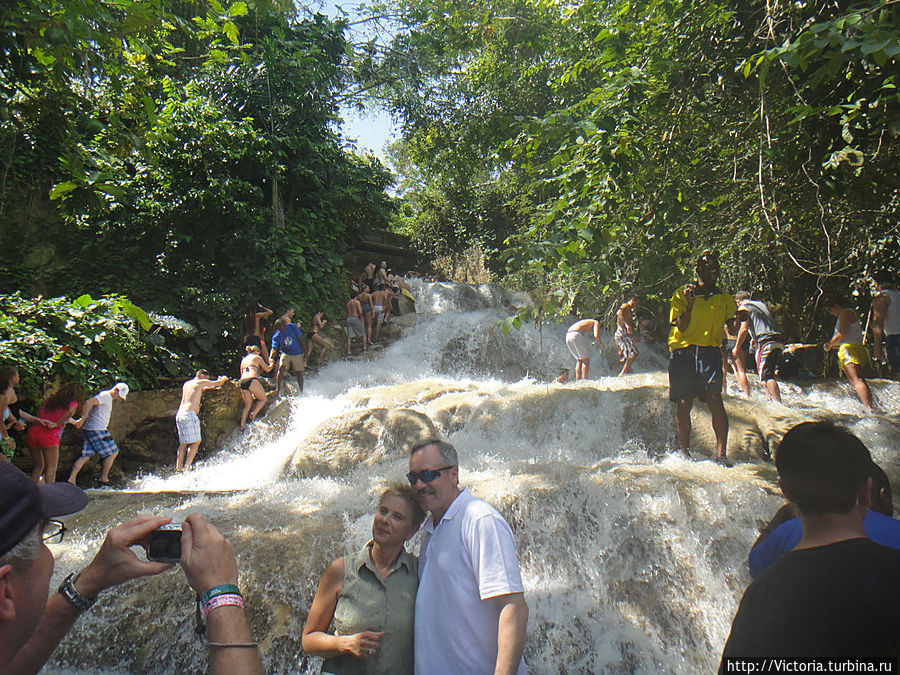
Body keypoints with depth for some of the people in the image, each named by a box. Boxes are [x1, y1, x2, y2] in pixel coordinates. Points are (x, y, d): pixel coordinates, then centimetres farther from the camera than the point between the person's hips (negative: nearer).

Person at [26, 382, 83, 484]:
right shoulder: (72, 402, 6)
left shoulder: (49, 400, 24)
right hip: (49, 435, -6)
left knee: (39, 466, 19)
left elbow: (39, 414, 21)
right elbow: (71, 411, -15)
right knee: (51, 467, 1)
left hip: (33, 431, 6)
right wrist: (57, 424, -10)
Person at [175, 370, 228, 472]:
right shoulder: (200, 382, 1)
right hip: (189, 414, -8)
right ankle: (187, 466, -11)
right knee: (196, 441, -4)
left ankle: (178, 466, 6)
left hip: (179, 414, 8)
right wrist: (223, 379, 32)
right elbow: (218, 383, 12)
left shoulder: (186, 384, 22)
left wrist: (210, 387, 47)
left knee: (183, 443, 10)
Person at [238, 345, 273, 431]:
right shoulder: (257, 357, 13)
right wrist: (271, 364, 36)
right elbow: (267, 369, 16)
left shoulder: (243, 360, 29)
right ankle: (253, 414, -10)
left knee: (247, 405, 12)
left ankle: (242, 424, 0)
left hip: (242, 382, 6)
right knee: (263, 399, 11)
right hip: (252, 381, -6)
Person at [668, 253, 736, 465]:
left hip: (710, 352, 1)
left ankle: (721, 453, -17)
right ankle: (685, 453, 11)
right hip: (683, 351, -1)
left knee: (714, 398, -17)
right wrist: (689, 304, -12)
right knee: (683, 404, -1)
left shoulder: (725, 299, 18)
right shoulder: (682, 294, 10)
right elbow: (681, 327, 0)